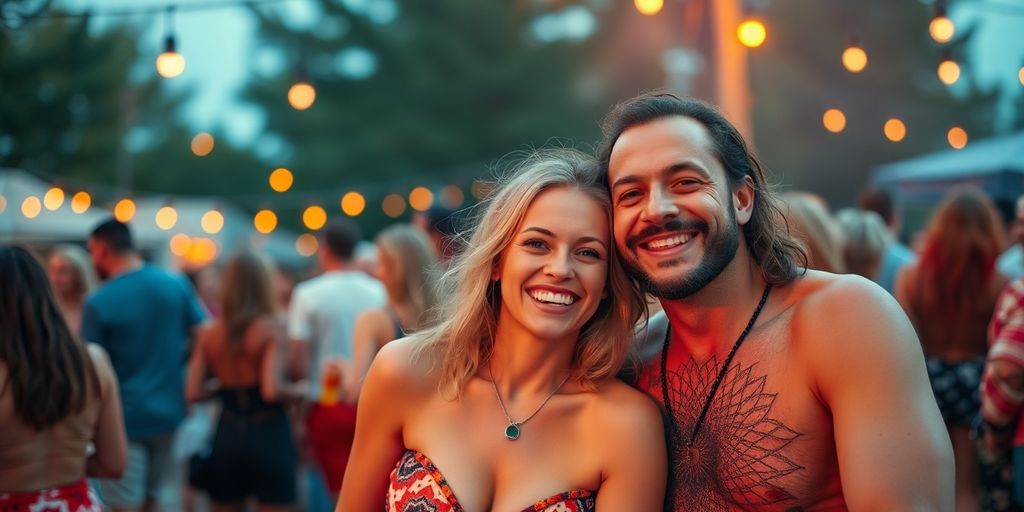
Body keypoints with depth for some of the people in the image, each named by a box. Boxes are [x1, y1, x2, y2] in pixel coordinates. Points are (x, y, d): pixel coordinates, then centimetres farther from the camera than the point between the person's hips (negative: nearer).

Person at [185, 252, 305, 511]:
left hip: (227, 433, 5)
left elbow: (193, 392, -1)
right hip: (268, 432, -4)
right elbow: (272, 390, -20)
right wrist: (298, 390, -1)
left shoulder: (210, 334, 1)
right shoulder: (270, 330, -12)